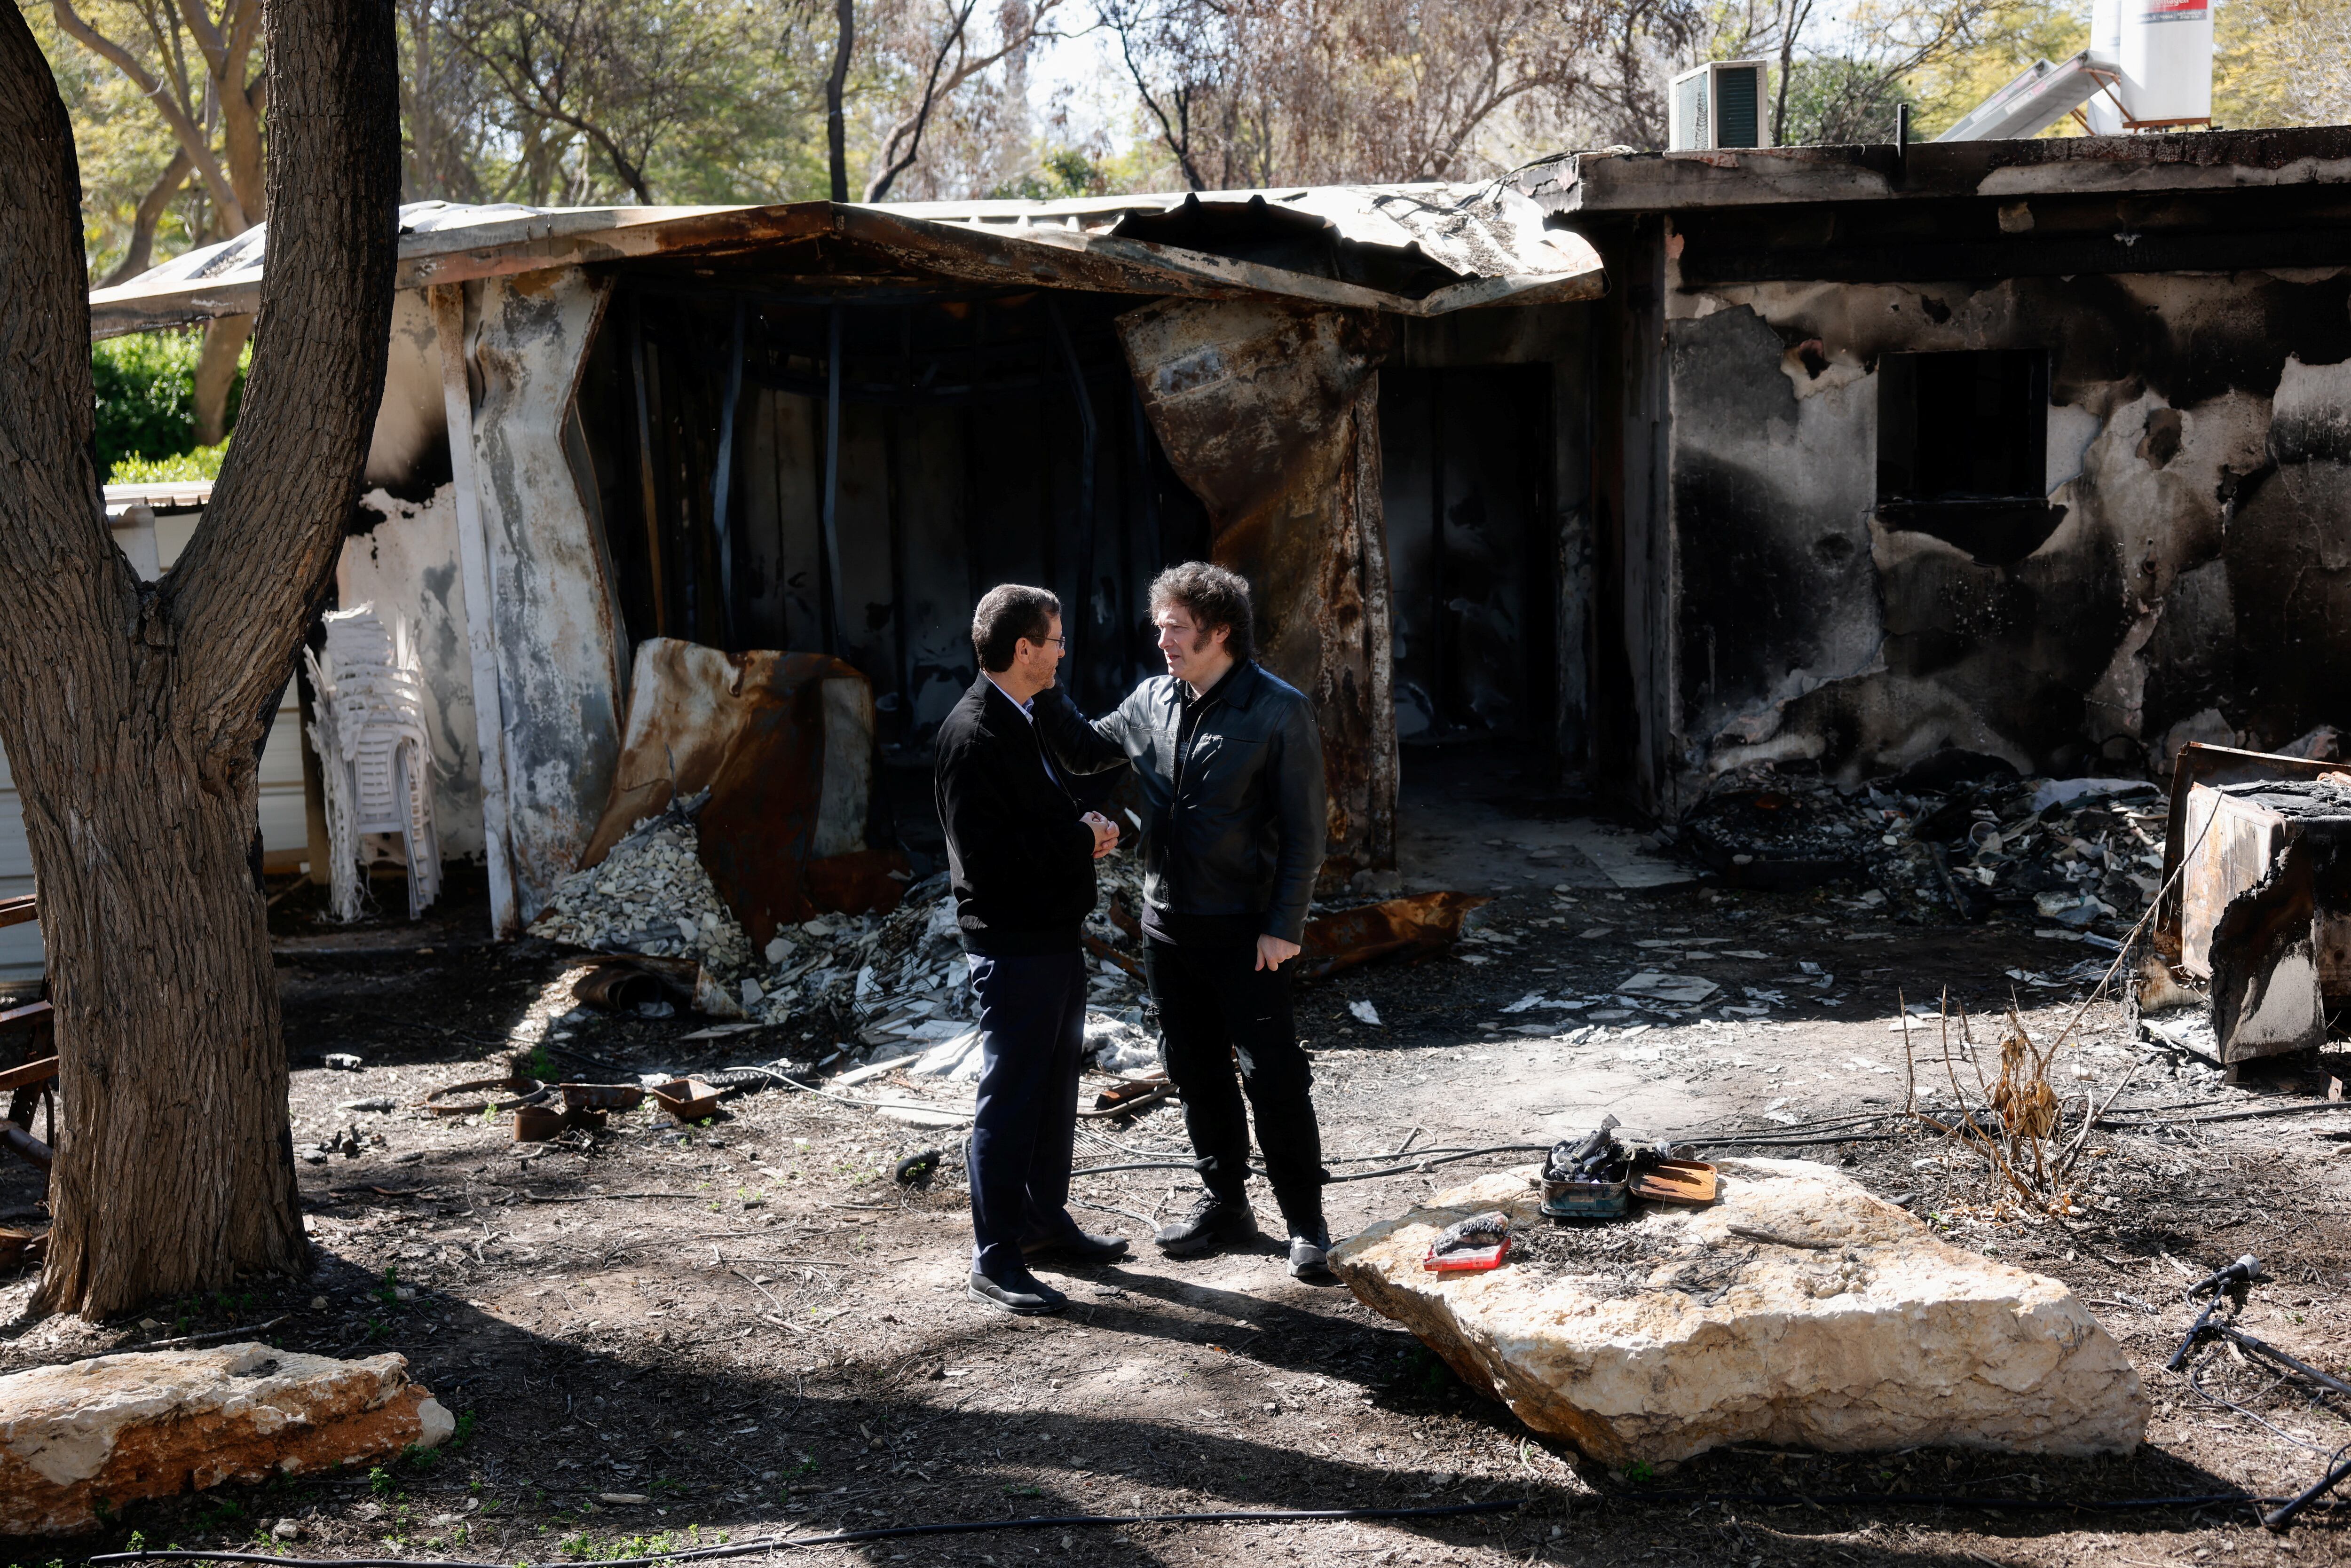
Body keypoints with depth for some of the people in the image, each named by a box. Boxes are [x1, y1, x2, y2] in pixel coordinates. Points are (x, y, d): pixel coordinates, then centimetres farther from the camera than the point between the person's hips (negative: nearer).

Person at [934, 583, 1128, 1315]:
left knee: (1055, 1088, 19)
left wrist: (1083, 835, 3)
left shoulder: (1022, 721, 14)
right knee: (1009, 1098, -3)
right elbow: (987, 855, -25)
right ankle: (995, 1260, 6)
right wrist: (1081, 836, -15)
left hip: (1054, 933, 10)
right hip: (1012, 944, -10)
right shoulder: (973, 734, -19)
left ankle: (1046, 1220, 33)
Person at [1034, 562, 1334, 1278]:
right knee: (1198, 1074, 15)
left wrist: (1284, 925, -14)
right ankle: (1225, 1206, 29)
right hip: (1167, 923, 6)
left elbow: (1303, 830, -10)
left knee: (1272, 1078, -4)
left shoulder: (1279, 710, -11)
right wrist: (1044, 690, 5)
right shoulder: (1153, 701, 6)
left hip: (1243, 930, -6)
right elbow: (1084, 750, 21)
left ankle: (1306, 1222, 9)